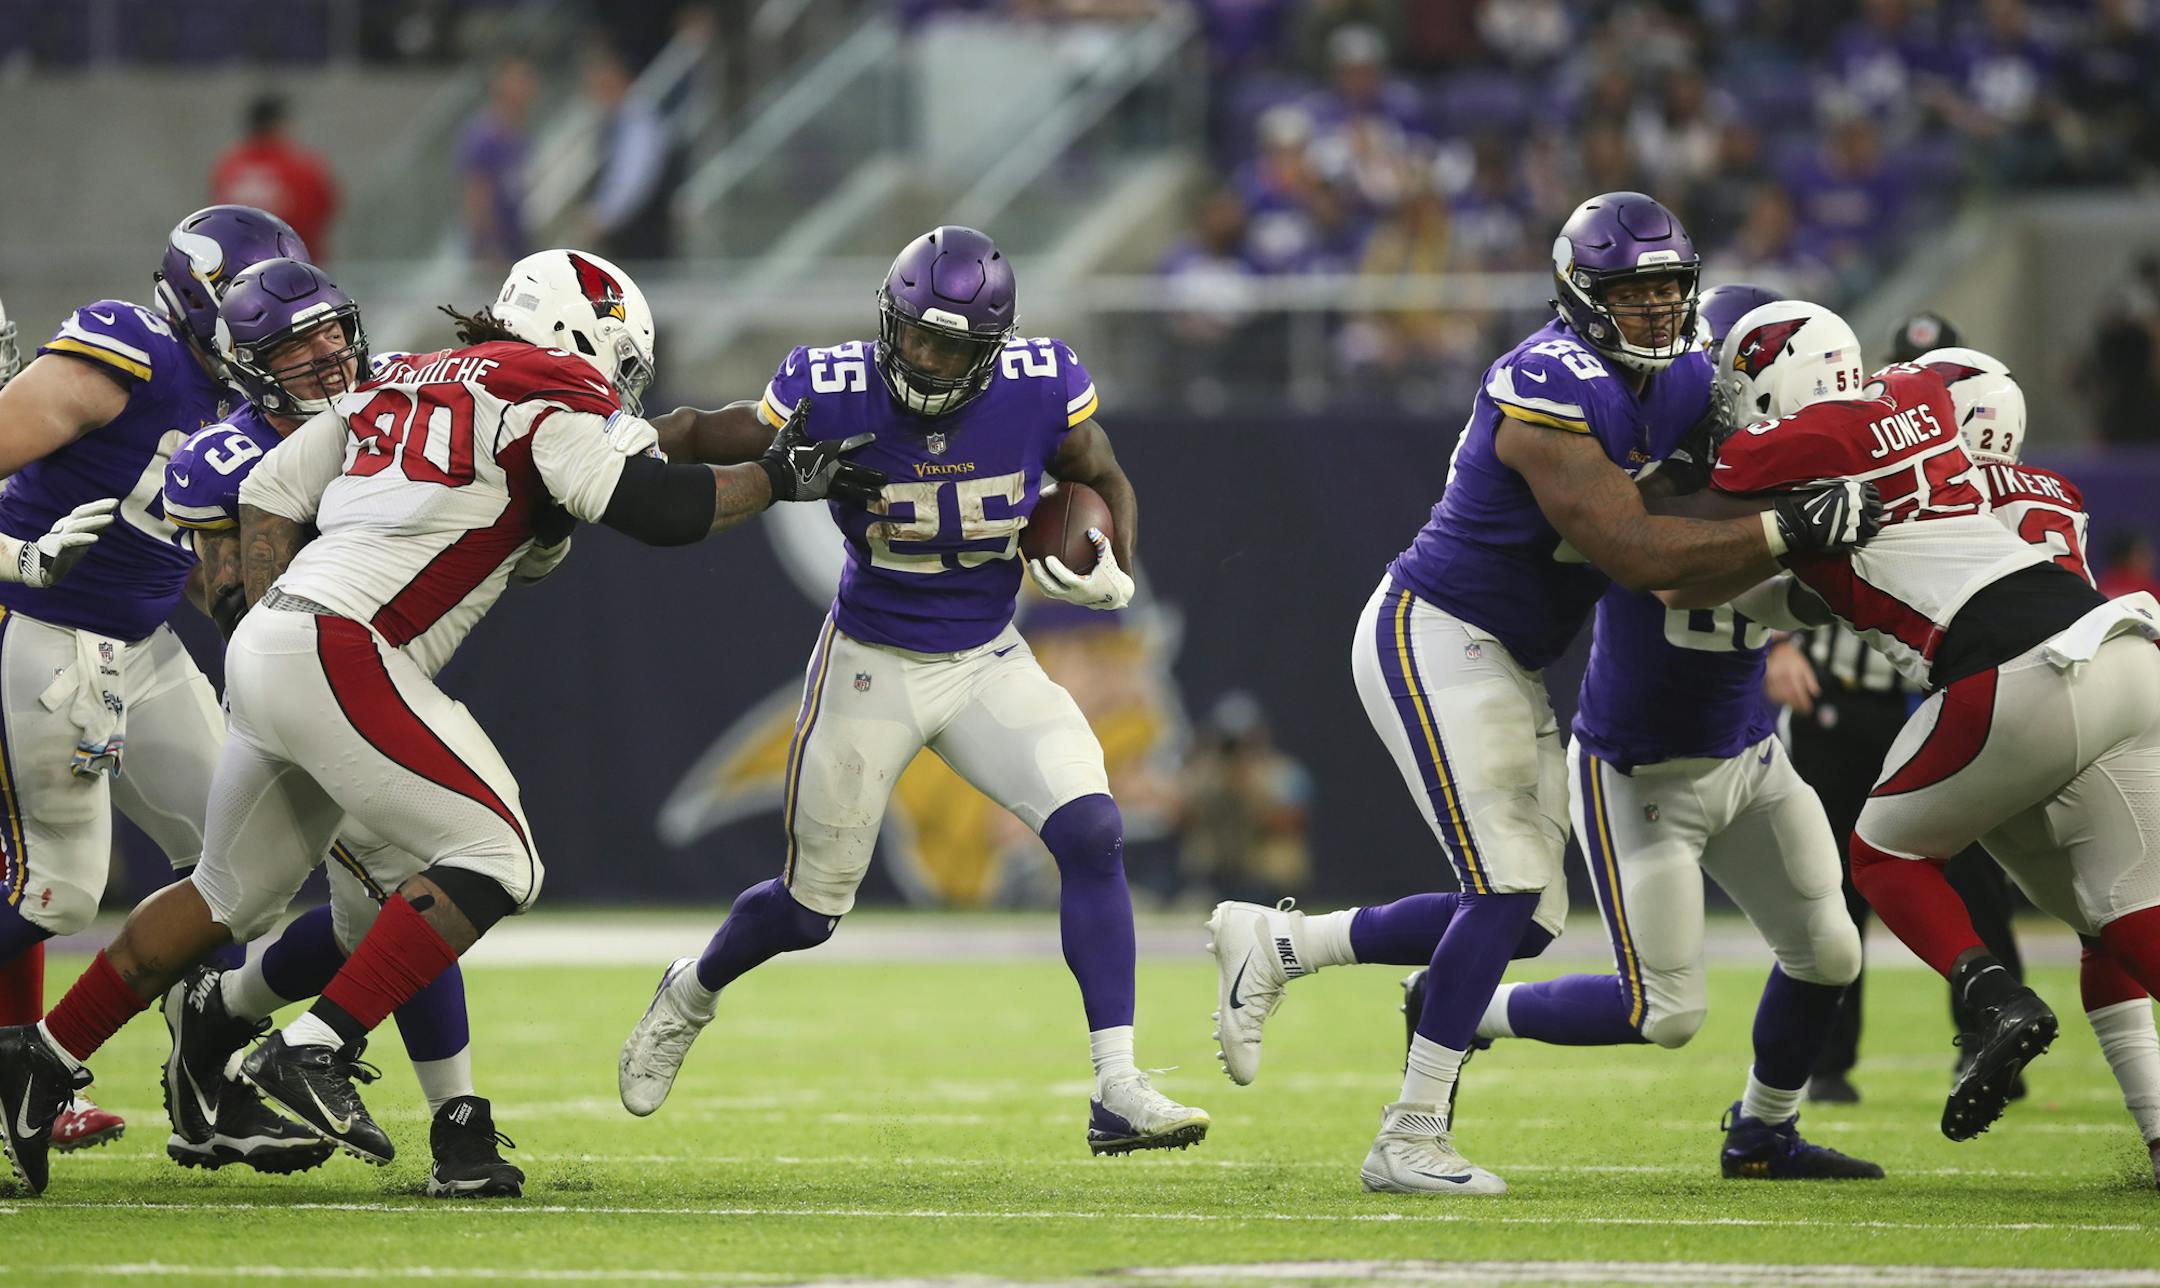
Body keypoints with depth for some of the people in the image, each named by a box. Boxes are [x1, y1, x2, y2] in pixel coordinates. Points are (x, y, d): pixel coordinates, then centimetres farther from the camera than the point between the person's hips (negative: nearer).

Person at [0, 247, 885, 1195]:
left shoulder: (404, 382, 22)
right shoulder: (546, 394, -2)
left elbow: (269, 493, 21)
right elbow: (647, 507, -10)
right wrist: (777, 479, 3)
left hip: (267, 645, 9)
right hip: (338, 658, -9)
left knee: (233, 895, 23)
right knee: (495, 861, -8)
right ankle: (315, 1053, -14)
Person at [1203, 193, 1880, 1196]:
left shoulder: (1681, 386, 5)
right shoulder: (1549, 392, -24)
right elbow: (1633, 552, -28)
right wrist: (1788, 532, -30)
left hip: (1507, 665, 9)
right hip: (1431, 637, -9)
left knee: (1526, 920, 7)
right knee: (1509, 888, -17)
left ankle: (1274, 944, 19)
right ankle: (1410, 1141, -11)